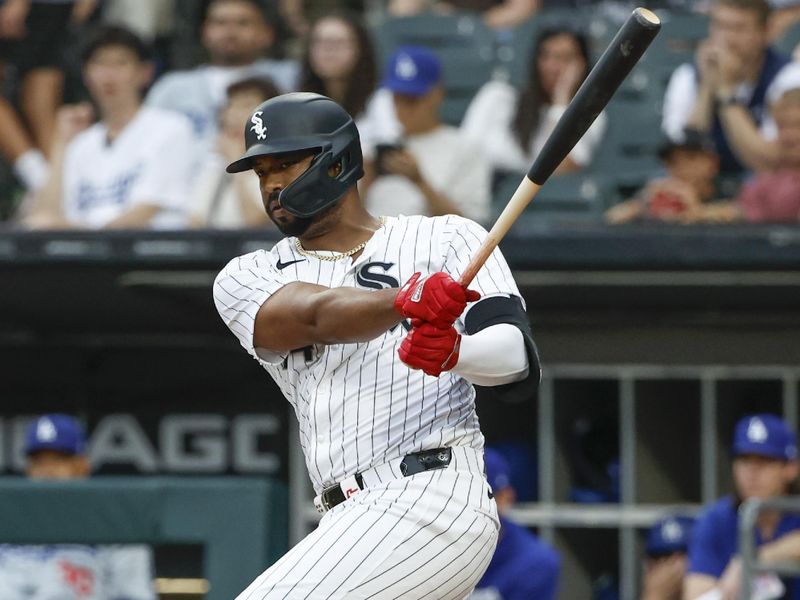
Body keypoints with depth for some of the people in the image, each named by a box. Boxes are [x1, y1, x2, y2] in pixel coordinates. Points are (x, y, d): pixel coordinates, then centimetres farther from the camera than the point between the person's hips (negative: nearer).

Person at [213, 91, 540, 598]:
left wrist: (454, 350, -29)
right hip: (354, 520, 7)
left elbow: (519, 358, -6)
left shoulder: (447, 239, 7)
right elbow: (317, 317, -7)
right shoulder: (247, 279, 16)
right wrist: (406, 301, -28)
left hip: (432, 498, -7)